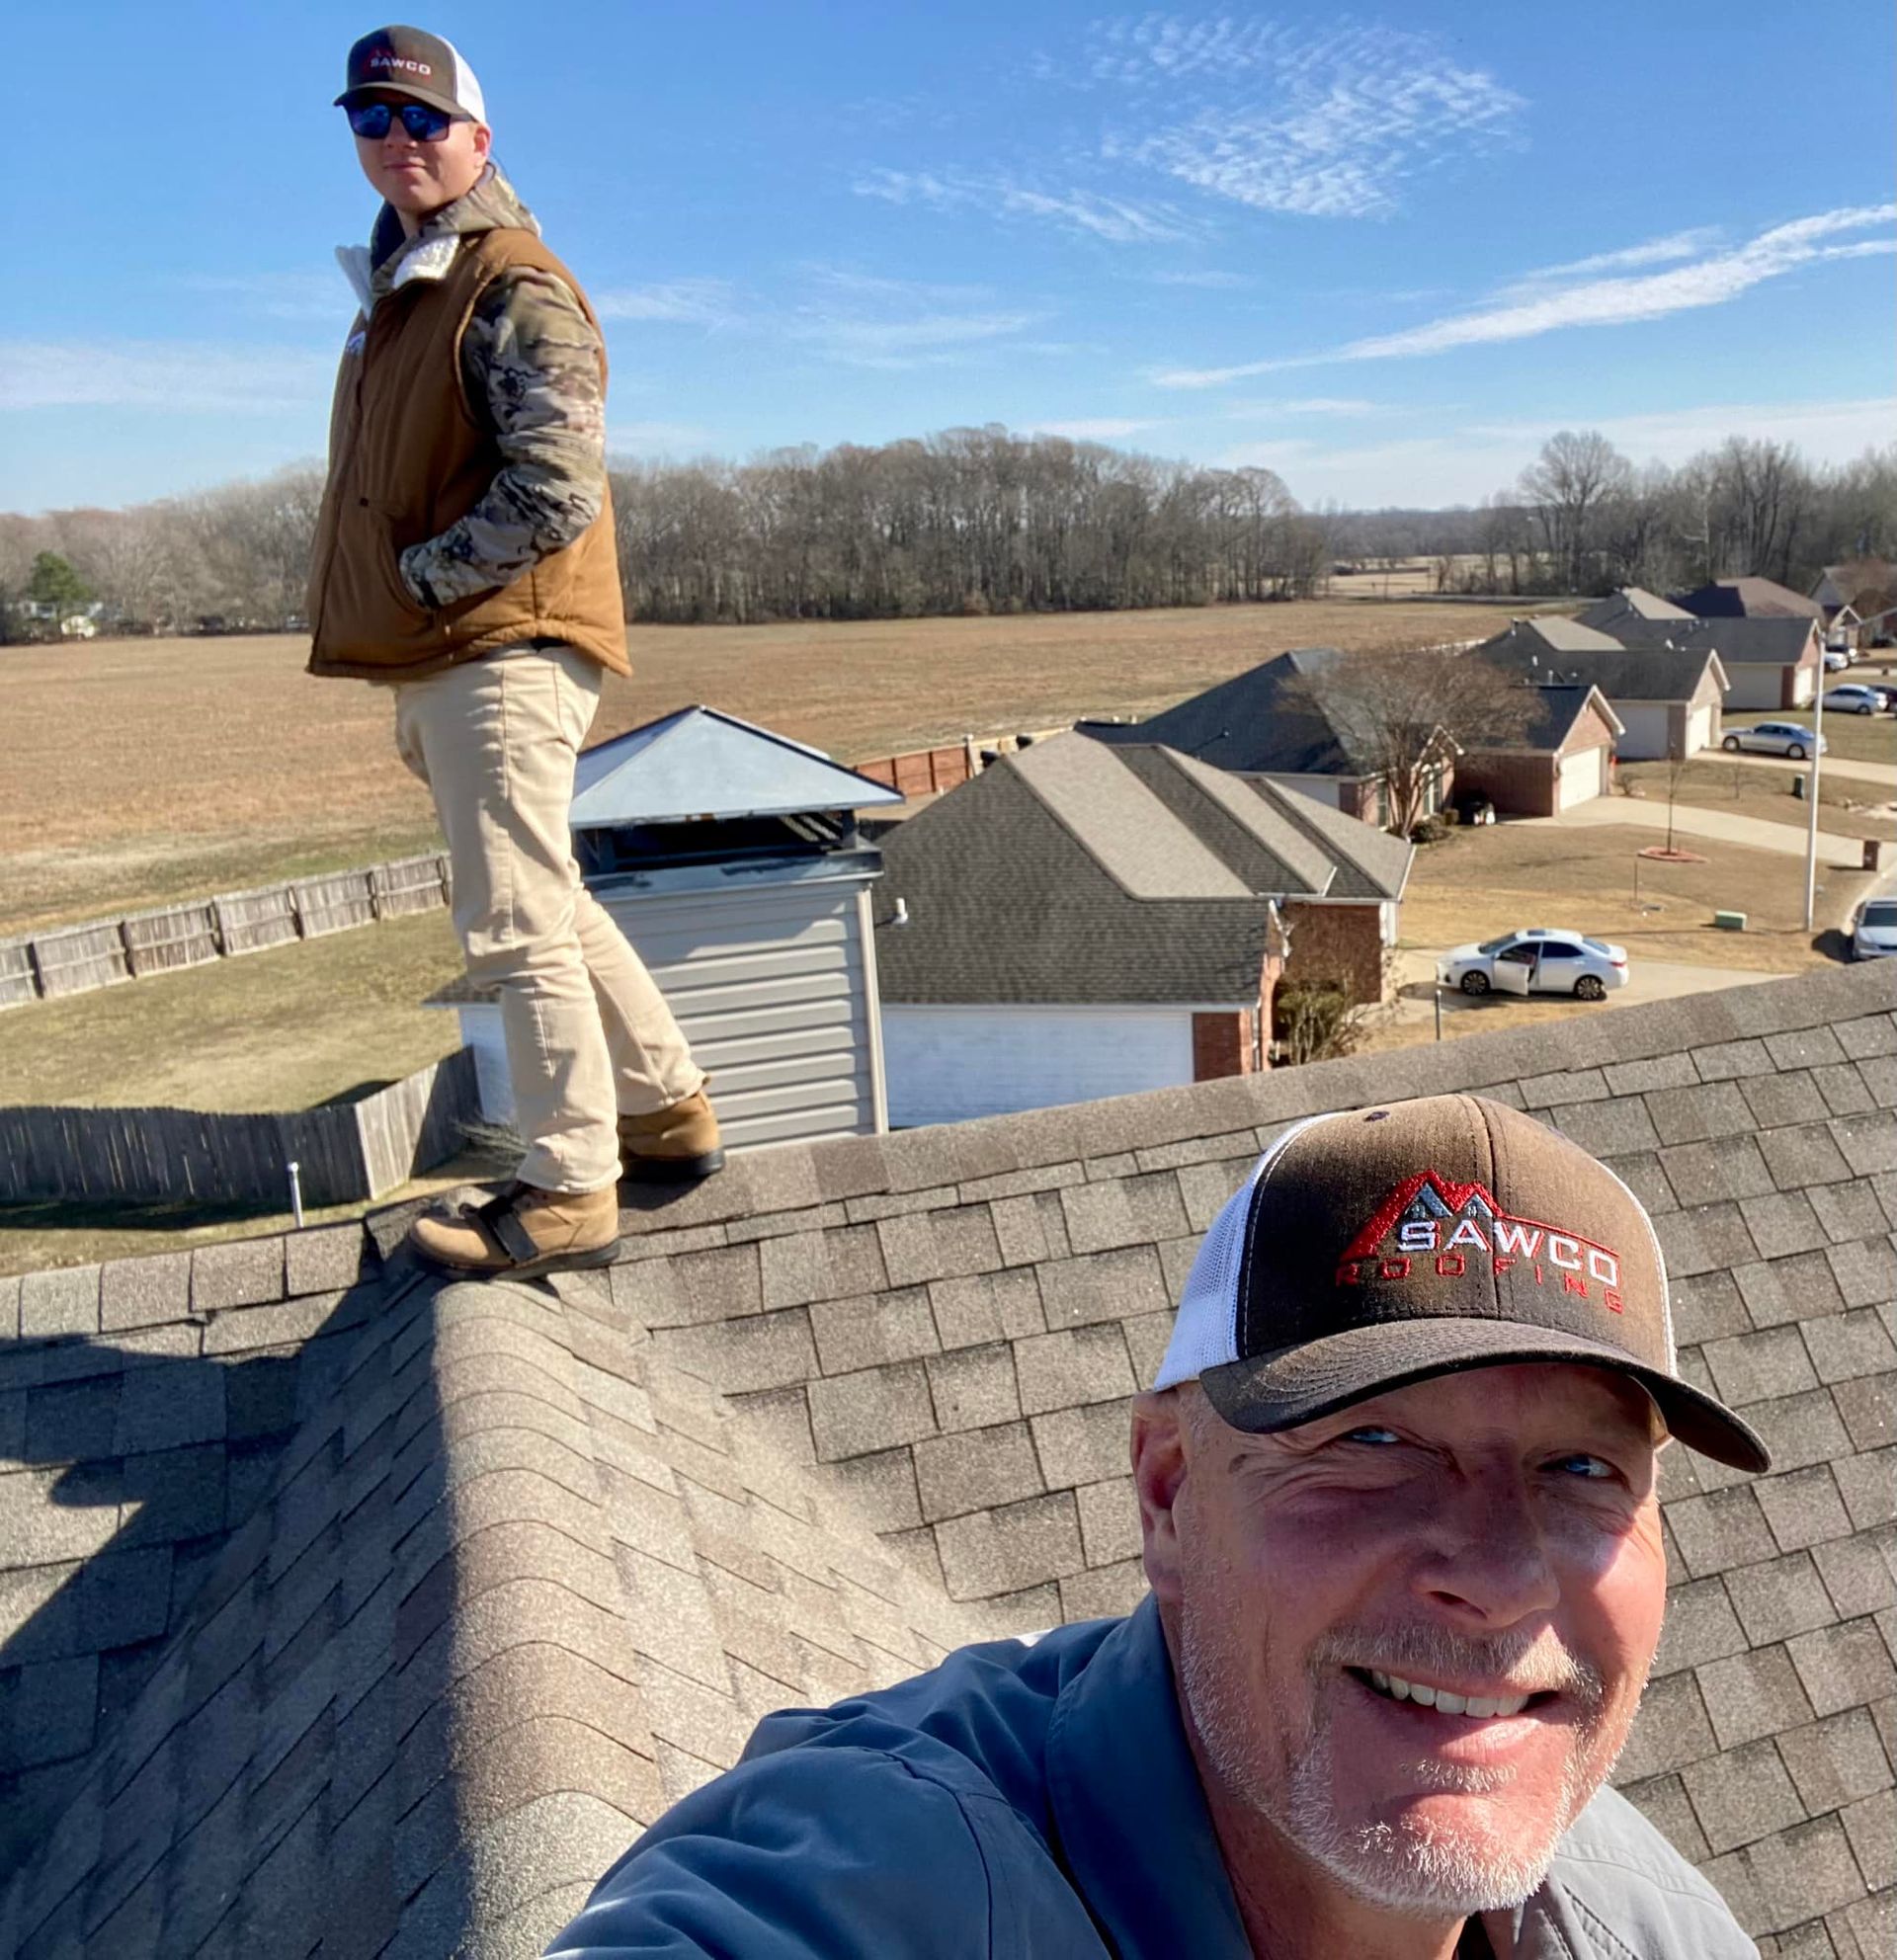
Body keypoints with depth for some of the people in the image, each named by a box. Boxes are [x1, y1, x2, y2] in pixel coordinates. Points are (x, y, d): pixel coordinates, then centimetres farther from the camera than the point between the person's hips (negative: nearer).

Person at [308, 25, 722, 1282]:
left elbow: (557, 491, -21)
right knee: (552, 907, 17)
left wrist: (423, 580, -12)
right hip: (446, 661, 10)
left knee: (518, 926, -7)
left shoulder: (517, 289, -9)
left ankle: (568, 1197, 3)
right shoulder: (397, 291, 20)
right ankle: (672, 1111, 29)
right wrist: (415, 688, 18)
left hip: (507, 652, -10)